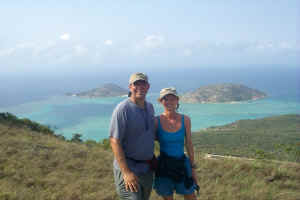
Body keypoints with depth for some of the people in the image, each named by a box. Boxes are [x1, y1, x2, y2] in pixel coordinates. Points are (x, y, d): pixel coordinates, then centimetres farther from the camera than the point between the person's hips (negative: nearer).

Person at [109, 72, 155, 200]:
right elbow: (114, 141, -20)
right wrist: (126, 172, -25)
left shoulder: (150, 107, 7)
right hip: (127, 167, -7)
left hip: (147, 169, 8)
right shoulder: (123, 109, -17)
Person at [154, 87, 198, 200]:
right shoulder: (156, 121, -9)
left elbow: (188, 144, 2)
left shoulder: (185, 120, -4)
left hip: (182, 164, 1)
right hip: (164, 166, -1)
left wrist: (193, 167, 5)